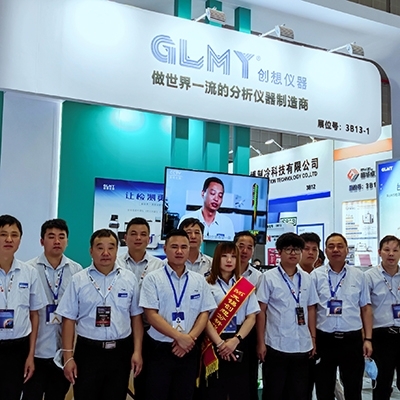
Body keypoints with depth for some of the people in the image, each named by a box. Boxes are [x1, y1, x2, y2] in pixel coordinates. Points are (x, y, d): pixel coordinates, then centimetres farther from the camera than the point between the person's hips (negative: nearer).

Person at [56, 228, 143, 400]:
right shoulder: (78, 280, -2)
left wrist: (137, 351, -2)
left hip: (120, 352, 1)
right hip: (88, 351, -1)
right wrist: (68, 356, -4)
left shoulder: (129, 279, 1)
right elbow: (69, 320, -1)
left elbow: (136, 317, 4)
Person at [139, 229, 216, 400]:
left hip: (189, 351, 3)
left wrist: (189, 338, -12)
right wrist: (180, 337, -17)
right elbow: (151, 315, -11)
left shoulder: (199, 280, 6)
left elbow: (204, 314, 4)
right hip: (160, 350, -3)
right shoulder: (152, 279, -5)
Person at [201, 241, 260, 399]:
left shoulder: (246, 286, 8)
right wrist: (220, 343, -16)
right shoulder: (207, 285, -1)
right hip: (214, 344, -2)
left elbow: (251, 317, 3)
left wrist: (236, 340, -11)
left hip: (239, 343, 3)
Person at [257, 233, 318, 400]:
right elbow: (261, 311, -5)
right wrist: (261, 342, -8)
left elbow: (311, 309, 12)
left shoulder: (307, 278, 7)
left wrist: (313, 338, 8)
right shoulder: (269, 277, -5)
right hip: (276, 346, -4)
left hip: (302, 346, 4)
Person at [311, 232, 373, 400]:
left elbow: (366, 308, 7)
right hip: (324, 339, -1)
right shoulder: (316, 275, 0)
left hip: (353, 339, 1)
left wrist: (368, 339, 2)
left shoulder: (358, 276, 4)